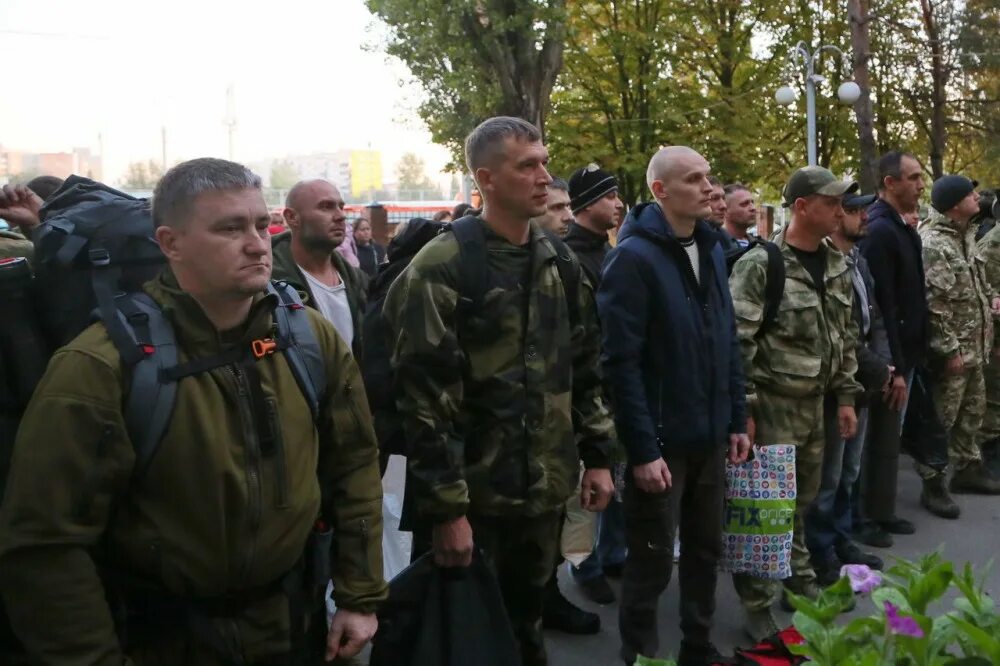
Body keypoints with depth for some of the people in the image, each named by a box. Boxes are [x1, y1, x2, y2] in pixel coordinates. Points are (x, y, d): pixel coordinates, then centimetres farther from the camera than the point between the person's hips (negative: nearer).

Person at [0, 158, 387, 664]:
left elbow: (354, 466, 3)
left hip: (291, 619, 4)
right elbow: (45, 543, -19)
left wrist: (360, 596, 2)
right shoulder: (102, 367, -21)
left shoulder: (312, 339, -5)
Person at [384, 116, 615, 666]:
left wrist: (596, 455, 11)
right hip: (473, 496, -6)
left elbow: (585, 372, 15)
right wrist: (446, 506, -18)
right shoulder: (442, 268, -15)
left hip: (544, 489, 6)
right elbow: (424, 397, -18)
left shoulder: (561, 265, 8)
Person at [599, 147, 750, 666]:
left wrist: (737, 419, 10)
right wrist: (643, 449, -20)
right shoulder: (634, 257, -15)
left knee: (706, 548, 18)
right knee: (653, 559, 6)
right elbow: (621, 362, -19)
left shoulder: (711, 249, 8)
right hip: (661, 439, -7)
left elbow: (727, 343, 14)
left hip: (710, 435, 7)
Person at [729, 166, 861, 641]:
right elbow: (736, 342, -17)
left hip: (815, 403, 7)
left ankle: (799, 583, 37)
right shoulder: (760, 264, -15)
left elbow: (846, 336, 16)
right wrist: (742, 408, -18)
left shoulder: (837, 266, 8)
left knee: (801, 502, 19)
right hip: (771, 404, -7)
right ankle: (757, 606, 13)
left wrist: (846, 396, 13)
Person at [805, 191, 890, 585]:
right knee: (828, 478, 2)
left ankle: (840, 542, 32)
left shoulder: (859, 261, 12)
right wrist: (877, 371, -13)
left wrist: (883, 364, -2)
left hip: (861, 384, 9)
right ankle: (821, 557, 14)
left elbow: (875, 319, 15)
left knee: (848, 474, 19)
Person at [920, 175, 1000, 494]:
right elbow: (933, 303, -25)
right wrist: (950, 349, -23)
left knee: (973, 409, 19)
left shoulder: (966, 233, 10)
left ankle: (968, 469, 33)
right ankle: (933, 483, 11)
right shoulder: (933, 243, -21)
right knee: (941, 418, 0)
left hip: (973, 345, 10)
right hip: (952, 350, -10)